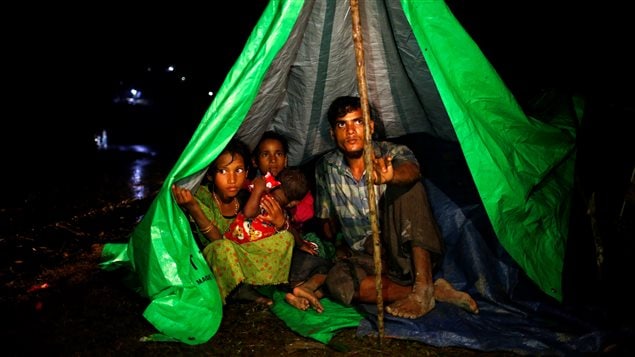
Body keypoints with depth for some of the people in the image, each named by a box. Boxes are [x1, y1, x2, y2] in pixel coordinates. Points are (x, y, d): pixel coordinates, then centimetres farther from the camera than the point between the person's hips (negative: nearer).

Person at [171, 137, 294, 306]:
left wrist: (280, 223, -28)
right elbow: (217, 240, -33)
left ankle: (245, 284, -6)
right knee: (223, 248, -38)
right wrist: (192, 207, -48)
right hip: (212, 259, -5)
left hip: (241, 253, 5)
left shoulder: (246, 194, -12)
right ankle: (240, 291, -10)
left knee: (285, 238, -6)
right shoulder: (202, 196, -25)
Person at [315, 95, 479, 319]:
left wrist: (391, 175, -58)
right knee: (337, 282, -33)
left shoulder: (392, 153, -9)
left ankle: (424, 288, -29)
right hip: (365, 258, 2)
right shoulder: (326, 168, 0)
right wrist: (336, 248, -3)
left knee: (404, 186, -29)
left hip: (407, 253, -2)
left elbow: (412, 170, -37)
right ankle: (436, 291, -24)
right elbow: (327, 224, 12)